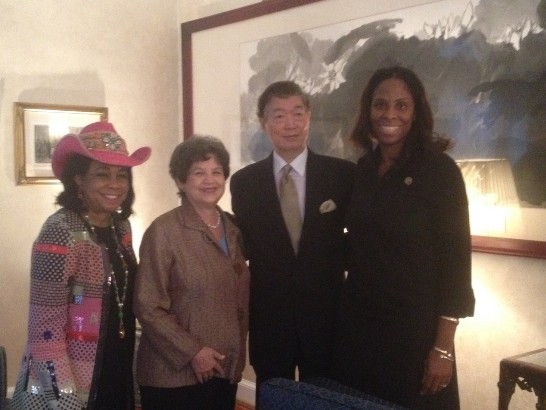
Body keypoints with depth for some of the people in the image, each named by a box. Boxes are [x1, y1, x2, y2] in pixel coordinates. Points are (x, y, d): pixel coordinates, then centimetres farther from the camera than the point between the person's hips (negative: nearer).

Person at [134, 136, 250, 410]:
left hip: (225, 370, 6)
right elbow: (148, 307, -14)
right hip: (175, 375, -5)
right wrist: (191, 352, -16)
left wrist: (237, 347, 8)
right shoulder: (163, 231, -11)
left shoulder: (232, 228, 7)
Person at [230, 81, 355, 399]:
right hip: (268, 319, 1)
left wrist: (338, 263, -5)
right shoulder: (244, 181, 0)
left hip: (326, 317, -1)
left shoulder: (344, 174, -5)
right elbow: (244, 245, 9)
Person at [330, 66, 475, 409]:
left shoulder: (438, 169, -10)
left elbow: (455, 258, -12)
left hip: (414, 326, -5)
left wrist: (443, 348, -14)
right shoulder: (363, 169, 5)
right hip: (356, 322, 5)